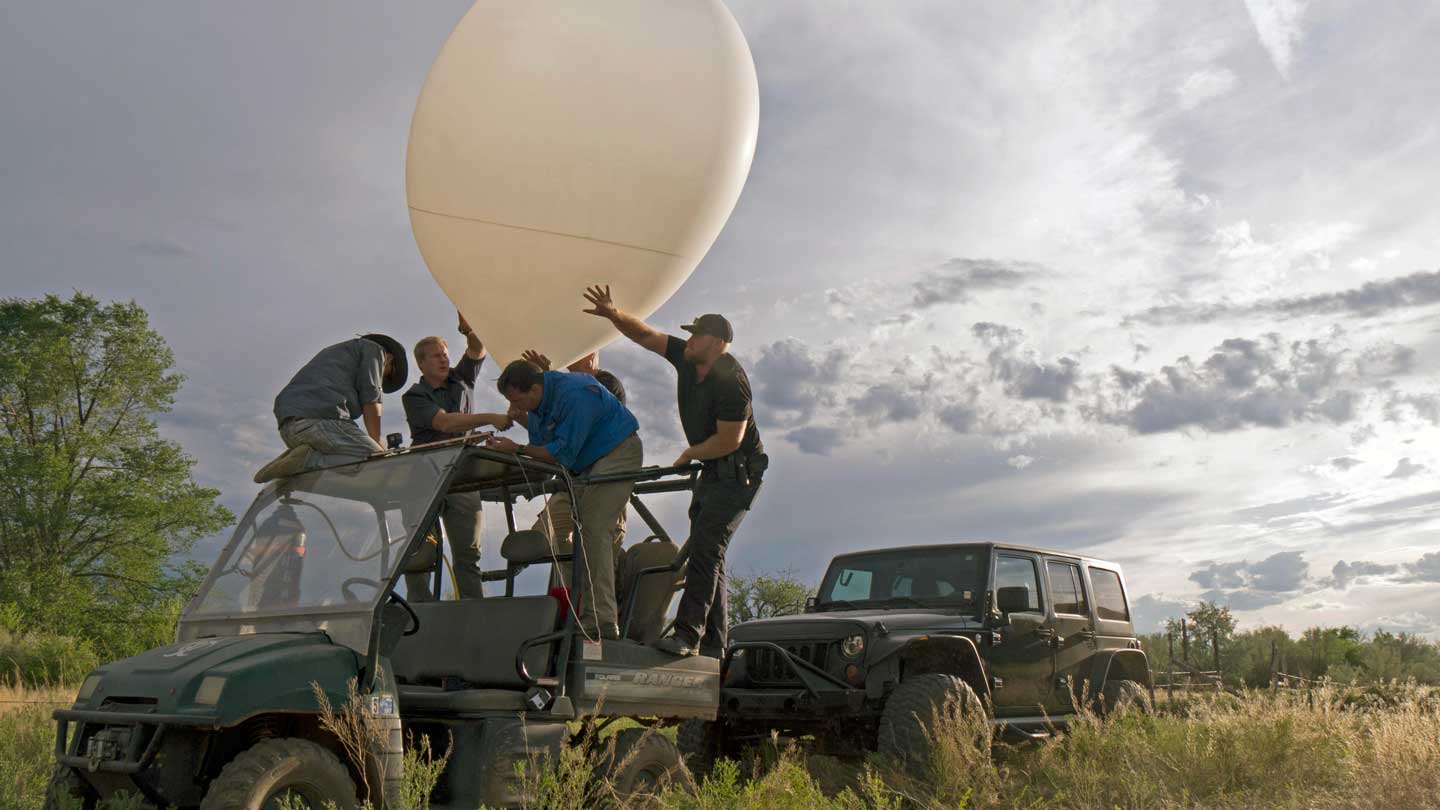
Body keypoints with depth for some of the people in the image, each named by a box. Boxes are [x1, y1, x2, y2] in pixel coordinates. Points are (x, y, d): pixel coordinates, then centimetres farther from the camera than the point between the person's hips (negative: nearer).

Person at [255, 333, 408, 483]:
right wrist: (378, 445, 7)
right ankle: (309, 461, -22)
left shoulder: (336, 351, 39)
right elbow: (370, 401, 3)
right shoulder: (374, 348, 16)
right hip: (323, 419, -9)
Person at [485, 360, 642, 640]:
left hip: (617, 454, -10)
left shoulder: (573, 396, -29)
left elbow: (563, 454, -28)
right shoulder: (541, 396, 1)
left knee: (594, 530, -20)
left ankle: (602, 622, -22)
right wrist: (521, 418, -10)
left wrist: (517, 449, -25)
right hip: (585, 464, 10)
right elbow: (543, 440, 7)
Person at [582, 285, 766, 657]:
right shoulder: (686, 358, 2)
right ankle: (711, 644, 15)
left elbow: (729, 440, -23)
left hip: (737, 473, -9)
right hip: (712, 473, 9)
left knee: (706, 548, -20)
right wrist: (614, 315, -6)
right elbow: (646, 336, 11)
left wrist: (688, 455, -9)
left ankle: (687, 634, -23)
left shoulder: (730, 380, -23)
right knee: (705, 553, 9)